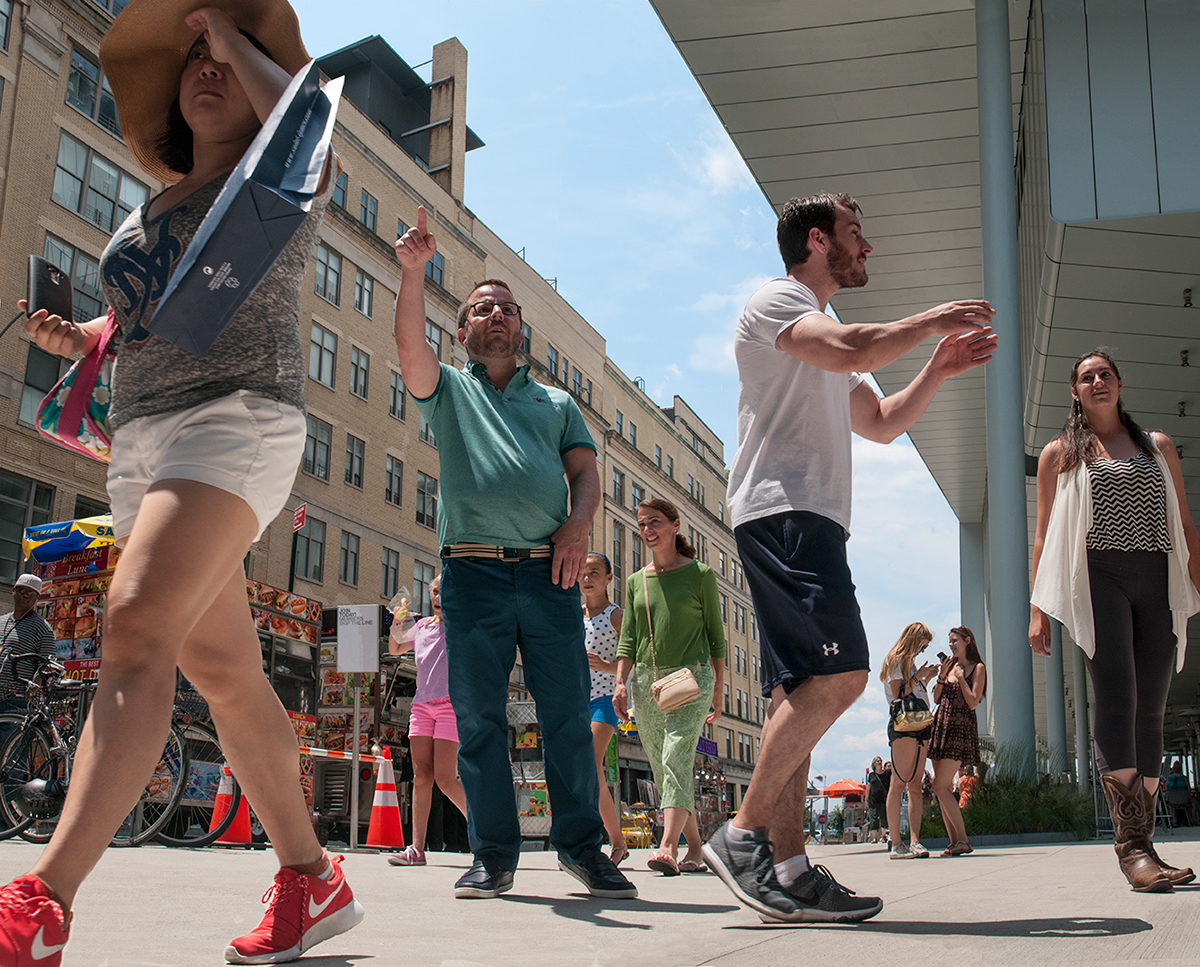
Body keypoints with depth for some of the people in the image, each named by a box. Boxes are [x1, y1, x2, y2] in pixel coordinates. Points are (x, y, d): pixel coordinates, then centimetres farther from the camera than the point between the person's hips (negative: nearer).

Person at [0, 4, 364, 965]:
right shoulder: (149, 212, 26)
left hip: (238, 415, -8)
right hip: (141, 435, 8)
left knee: (139, 627, -25)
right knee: (222, 668, 5)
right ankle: (312, 880, 14)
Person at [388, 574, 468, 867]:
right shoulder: (422, 626, 18)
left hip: (452, 704, -5)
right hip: (422, 705, 6)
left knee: (445, 779, -11)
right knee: (421, 775, -2)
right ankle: (417, 848, -2)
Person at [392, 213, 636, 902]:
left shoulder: (557, 402, 23)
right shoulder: (449, 390, 18)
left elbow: (585, 471, 12)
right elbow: (410, 345, -2)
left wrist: (577, 523, -7)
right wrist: (414, 270, -13)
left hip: (549, 568, 1)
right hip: (473, 569, -1)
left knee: (569, 714, -1)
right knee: (479, 720, 1)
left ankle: (583, 846, 8)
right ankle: (494, 857, 8)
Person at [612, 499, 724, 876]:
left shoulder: (701, 574, 3)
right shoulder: (636, 582, 14)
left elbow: (715, 635, 5)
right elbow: (628, 639, 13)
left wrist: (718, 690, 2)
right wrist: (620, 683, 0)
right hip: (646, 681, 5)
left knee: (677, 756, -20)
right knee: (663, 770, 5)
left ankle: (668, 848, -29)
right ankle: (695, 850, 15)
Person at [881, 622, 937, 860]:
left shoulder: (910, 663, 26)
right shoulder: (896, 661, 0)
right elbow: (899, 694, -10)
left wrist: (927, 678, 19)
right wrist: (919, 676, -8)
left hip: (920, 725, 9)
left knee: (916, 785, -1)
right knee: (900, 782, -12)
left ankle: (914, 841, -7)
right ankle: (896, 843, -15)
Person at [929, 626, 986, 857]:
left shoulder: (977, 668, -1)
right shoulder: (950, 665, 17)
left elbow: (973, 702, -12)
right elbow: (937, 698, 12)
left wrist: (961, 677, -10)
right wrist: (941, 676, 0)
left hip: (960, 729, -7)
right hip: (941, 725, 7)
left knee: (941, 786, -15)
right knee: (943, 787, 2)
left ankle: (963, 840, -11)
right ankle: (954, 841, 4)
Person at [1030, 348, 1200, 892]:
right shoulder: (1060, 453, 14)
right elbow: (1043, 536, 11)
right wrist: (1038, 610, 3)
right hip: (1098, 576, -3)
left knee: (1149, 710, 0)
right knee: (1116, 700, -19)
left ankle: (1140, 843, 6)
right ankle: (1132, 845, -23)